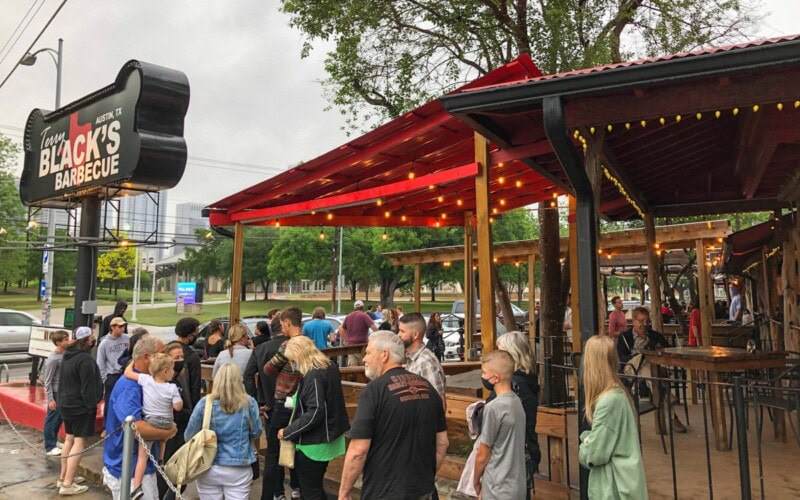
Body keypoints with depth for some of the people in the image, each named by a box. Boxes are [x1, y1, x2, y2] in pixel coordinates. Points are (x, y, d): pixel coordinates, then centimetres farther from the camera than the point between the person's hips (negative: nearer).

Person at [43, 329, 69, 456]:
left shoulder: (64, 354, 1)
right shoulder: (53, 359, -20)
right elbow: (48, 381, -16)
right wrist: (50, 399, -16)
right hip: (56, 392, -7)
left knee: (60, 418, 18)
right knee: (52, 419, 4)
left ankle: (54, 441, 34)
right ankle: (49, 447, 14)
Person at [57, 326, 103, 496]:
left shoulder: (68, 356, 10)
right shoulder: (85, 359, -22)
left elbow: (64, 381, 18)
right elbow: (88, 387, -22)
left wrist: (62, 400, 24)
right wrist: (92, 407, -15)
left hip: (67, 403, 10)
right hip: (80, 406, -10)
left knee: (70, 439, 18)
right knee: (79, 442, -5)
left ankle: (63, 477, 26)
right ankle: (68, 484, -5)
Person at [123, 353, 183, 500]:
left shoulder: (146, 380, -12)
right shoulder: (172, 388, -15)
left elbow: (127, 373, -6)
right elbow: (178, 407, -12)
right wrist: (179, 398, 6)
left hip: (148, 423, 0)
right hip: (166, 424, 0)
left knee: (142, 456, 3)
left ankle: (137, 487, -2)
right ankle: (160, 460, 41)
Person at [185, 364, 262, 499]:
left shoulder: (205, 403, -8)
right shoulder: (249, 403, -7)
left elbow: (189, 436, 0)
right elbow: (256, 432, 3)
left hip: (209, 468, 1)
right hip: (239, 469, -1)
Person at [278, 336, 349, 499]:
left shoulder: (314, 376, -24)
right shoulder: (330, 367, 4)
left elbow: (315, 413, -28)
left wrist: (288, 431, -18)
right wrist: (297, 401, 25)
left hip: (314, 444, -9)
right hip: (326, 438, 9)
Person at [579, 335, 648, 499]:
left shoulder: (608, 401, -24)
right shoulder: (618, 394, 4)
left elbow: (595, 453, -20)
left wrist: (582, 450, -2)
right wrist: (588, 438, -3)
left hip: (615, 487, -8)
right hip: (618, 483, 8)